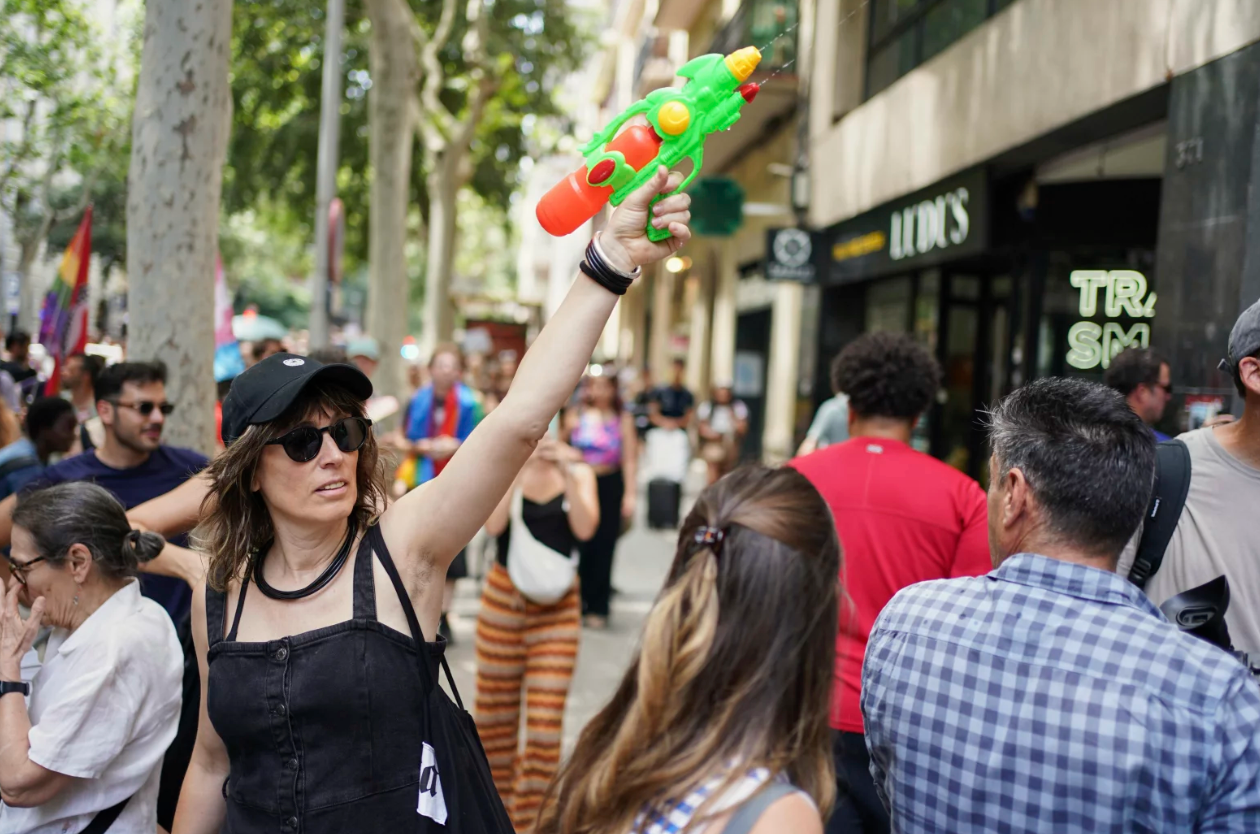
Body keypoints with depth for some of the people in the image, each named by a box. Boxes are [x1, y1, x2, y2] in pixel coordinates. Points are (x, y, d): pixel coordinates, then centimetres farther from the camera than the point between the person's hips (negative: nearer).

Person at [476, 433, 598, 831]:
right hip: (505, 599, 0)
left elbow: (585, 529, -12)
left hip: (559, 607, 0)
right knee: (496, 716, 11)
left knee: (546, 724, -4)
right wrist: (520, 467, -22)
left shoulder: (579, 472, 2)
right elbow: (493, 524, -18)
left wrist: (568, 475, -20)